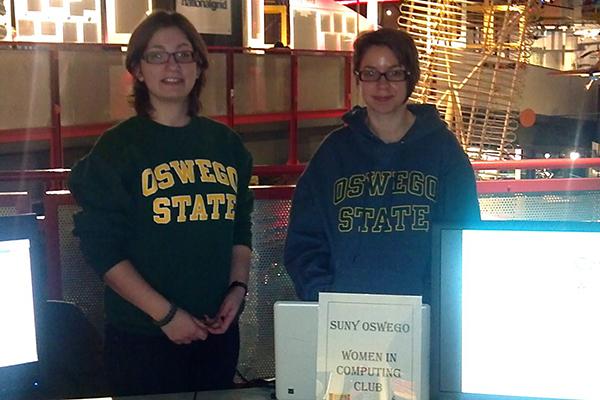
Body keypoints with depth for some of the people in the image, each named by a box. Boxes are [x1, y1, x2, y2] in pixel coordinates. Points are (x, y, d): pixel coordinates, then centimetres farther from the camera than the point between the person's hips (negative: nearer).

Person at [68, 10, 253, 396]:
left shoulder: (226, 144, 8)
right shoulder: (116, 148, -5)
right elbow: (103, 249, -9)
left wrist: (238, 288, -1)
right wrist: (165, 314, -14)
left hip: (219, 330, 4)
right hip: (142, 336, -4)